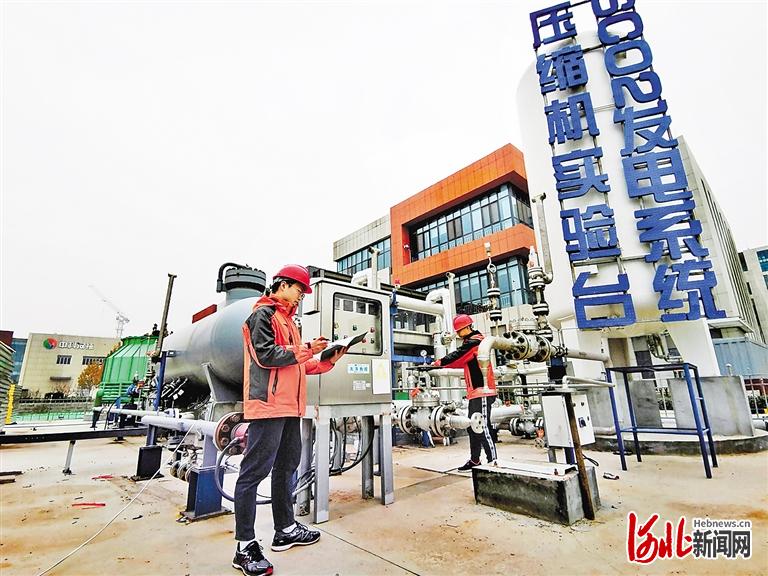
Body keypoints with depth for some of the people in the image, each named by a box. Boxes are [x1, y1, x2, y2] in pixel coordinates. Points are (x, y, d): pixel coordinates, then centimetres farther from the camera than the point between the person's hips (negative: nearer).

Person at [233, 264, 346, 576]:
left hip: (290, 406, 10)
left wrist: (326, 362, 10)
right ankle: (245, 547, 7)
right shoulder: (264, 313, -5)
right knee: (255, 470, -3)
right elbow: (265, 355, -17)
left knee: (286, 467, 15)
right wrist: (305, 350, -12)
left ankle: (286, 529, 28)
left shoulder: (288, 320, 22)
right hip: (268, 403, -9)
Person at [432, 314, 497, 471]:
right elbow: (461, 362, 20)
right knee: (473, 427, 14)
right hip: (476, 392, 10)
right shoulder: (473, 342, 20)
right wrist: (441, 363, 9)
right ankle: (474, 460, 23)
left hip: (482, 391, -10)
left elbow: (457, 356, -15)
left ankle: (493, 461, -3)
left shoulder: (474, 341, -11)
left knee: (482, 428, -9)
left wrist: (439, 362, -2)